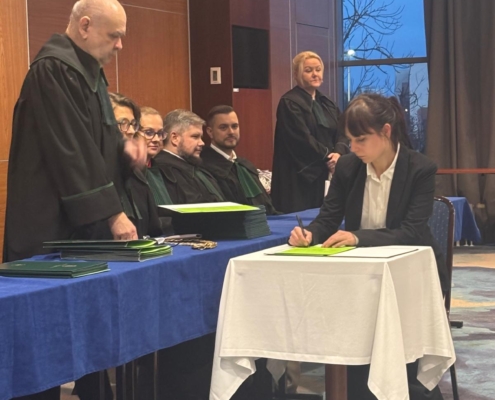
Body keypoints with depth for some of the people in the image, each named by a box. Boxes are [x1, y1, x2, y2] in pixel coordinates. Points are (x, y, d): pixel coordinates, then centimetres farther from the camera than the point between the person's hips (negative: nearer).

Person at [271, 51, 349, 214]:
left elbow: (341, 133, 8)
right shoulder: (289, 103, -7)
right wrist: (328, 158, -10)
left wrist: (338, 154, -12)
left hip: (326, 173, 7)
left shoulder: (327, 104, 17)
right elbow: (302, 139, -15)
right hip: (300, 175, -7)